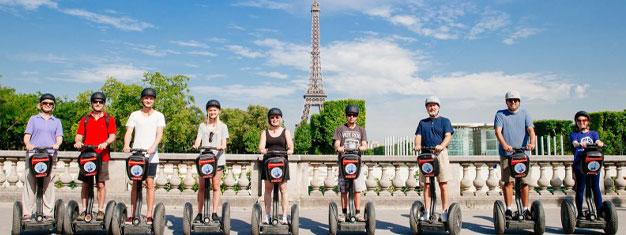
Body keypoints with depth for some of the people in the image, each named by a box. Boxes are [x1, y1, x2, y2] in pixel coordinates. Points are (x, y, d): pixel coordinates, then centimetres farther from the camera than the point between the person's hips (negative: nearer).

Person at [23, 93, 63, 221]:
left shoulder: (56, 121, 21)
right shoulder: (33, 119, 19)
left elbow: (59, 136, 9)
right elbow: (27, 135, 9)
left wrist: (57, 144, -14)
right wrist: (27, 144, -13)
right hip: (33, 153, 0)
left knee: (48, 183, -6)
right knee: (29, 182, -6)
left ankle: (49, 212, -3)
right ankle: (27, 212, -2)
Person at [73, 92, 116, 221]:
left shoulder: (109, 119, 9)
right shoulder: (85, 120, 16)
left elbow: (112, 136, -1)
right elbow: (79, 135, 10)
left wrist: (105, 143, -21)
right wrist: (78, 141, -13)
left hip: (102, 156, -2)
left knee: (101, 184, -1)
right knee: (85, 184, 1)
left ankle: (100, 210, 6)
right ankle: (84, 210, 8)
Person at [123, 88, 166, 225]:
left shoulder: (159, 116, 8)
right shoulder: (135, 115, 12)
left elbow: (159, 133, -5)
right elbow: (128, 132, 3)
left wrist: (153, 147, -23)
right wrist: (126, 145, -17)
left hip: (151, 155, -1)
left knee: (150, 183, -3)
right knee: (135, 184, 2)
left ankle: (149, 215, 2)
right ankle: (132, 215, 7)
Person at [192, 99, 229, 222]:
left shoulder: (222, 126, 12)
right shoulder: (202, 126, 17)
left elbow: (224, 144, 2)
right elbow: (198, 140, 6)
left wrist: (221, 147, -21)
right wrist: (196, 146, -18)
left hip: (218, 159, -1)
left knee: (216, 186, -2)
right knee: (201, 186, 0)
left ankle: (214, 213, 3)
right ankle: (199, 213, 5)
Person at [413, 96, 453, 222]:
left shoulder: (444, 121, 11)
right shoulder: (422, 122, 20)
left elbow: (448, 135, -3)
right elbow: (418, 136, 7)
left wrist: (442, 146, -24)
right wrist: (417, 145, -16)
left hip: (440, 154, -2)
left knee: (443, 183, -4)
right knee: (426, 184, 1)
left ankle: (445, 211, 2)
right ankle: (427, 212, 5)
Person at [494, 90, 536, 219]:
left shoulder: (525, 114, 12)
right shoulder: (500, 114, 7)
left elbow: (530, 130, -2)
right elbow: (498, 131, -6)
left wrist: (532, 143, -22)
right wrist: (504, 144, -24)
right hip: (506, 153, -1)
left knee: (525, 182, 3)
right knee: (508, 181, -3)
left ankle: (525, 209, 14)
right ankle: (508, 209, 4)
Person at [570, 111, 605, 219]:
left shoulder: (593, 133, 20)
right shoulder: (574, 134, 14)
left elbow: (598, 141, -1)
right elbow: (574, 143, -8)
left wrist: (600, 143, -26)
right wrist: (580, 144, -31)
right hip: (579, 163, -2)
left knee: (596, 188, -1)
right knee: (580, 189, -2)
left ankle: (600, 212, 3)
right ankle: (580, 213, 3)